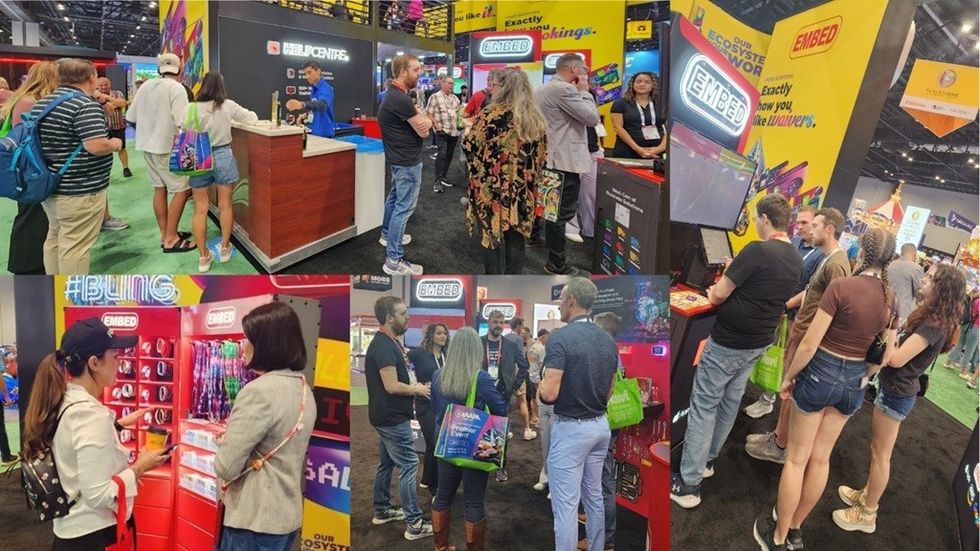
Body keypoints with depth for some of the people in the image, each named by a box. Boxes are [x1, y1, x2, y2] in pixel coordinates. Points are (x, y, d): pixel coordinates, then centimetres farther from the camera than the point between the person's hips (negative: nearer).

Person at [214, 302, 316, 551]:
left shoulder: (260, 391, -20)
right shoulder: (303, 389, 6)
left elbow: (225, 467, -19)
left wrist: (226, 440, 1)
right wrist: (236, 435, 10)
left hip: (255, 519, -8)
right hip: (287, 514, 8)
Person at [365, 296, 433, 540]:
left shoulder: (390, 342, 10)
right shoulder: (383, 346, -22)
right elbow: (391, 386, -25)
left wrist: (413, 386, 5)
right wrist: (417, 389, -10)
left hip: (388, 416, 10)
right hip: (393, 418, -10)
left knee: (387, 463, 18)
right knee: (408, 465, -7)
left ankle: (382, 511, 30)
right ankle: (414, 524, -3)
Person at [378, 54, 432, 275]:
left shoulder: (395, 95, 9)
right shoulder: (401, 100, -25)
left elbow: (421, 123, 6)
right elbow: (424, 130, -19)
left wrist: (423, 119, -15)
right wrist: (425, 119, 0)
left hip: (399, 158, 11)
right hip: (408, 161, -11)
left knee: (395, 198, 25)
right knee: (404, 207, -8)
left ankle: (388, 234, 44)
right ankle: (394, 260, -6)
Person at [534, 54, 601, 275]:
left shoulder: (541, 90, 15)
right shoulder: (564, 90, -17)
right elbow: (592, 118, -16)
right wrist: (584, 91, -6)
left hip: (549, 158, 10)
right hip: (565, 161, -10)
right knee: (561, 213, -5)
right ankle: (556, 265, 0)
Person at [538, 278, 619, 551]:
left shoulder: (560, 338, -18)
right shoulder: (608, 340, 6)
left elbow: (549, 393, -22)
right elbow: (609, 391, 11)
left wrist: (540, 384, -1)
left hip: (570, 429, -8)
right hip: (600, 426, 8)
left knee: (565, 505, -1)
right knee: (594, 498, 18)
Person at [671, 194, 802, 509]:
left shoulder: (757, 251, -23)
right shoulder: (796, 260, 3)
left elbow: (718, 295, -19)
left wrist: (713, 293, 3)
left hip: (727, 343, -8)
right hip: (758, 344, 8)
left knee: (704, 406, -2)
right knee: (730, 402, 19)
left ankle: (689, 484, 1)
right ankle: (707, 460, 34)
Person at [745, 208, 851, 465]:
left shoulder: (836, 265, -22)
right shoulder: (828, 258, 11)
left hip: (808, 337, -10)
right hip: (800, 329, 10)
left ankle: (780, 447, 13)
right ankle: (778, 435, 30)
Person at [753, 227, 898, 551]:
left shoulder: (841, 286, -21)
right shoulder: (891, 299, -2)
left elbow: (809, 344, -19)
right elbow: (885, 355, 8)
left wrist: (788, 377, -5)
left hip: (820, 372, -5)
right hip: (854, 381, 5)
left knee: (796, 459, 8)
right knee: (820, 458, 18)